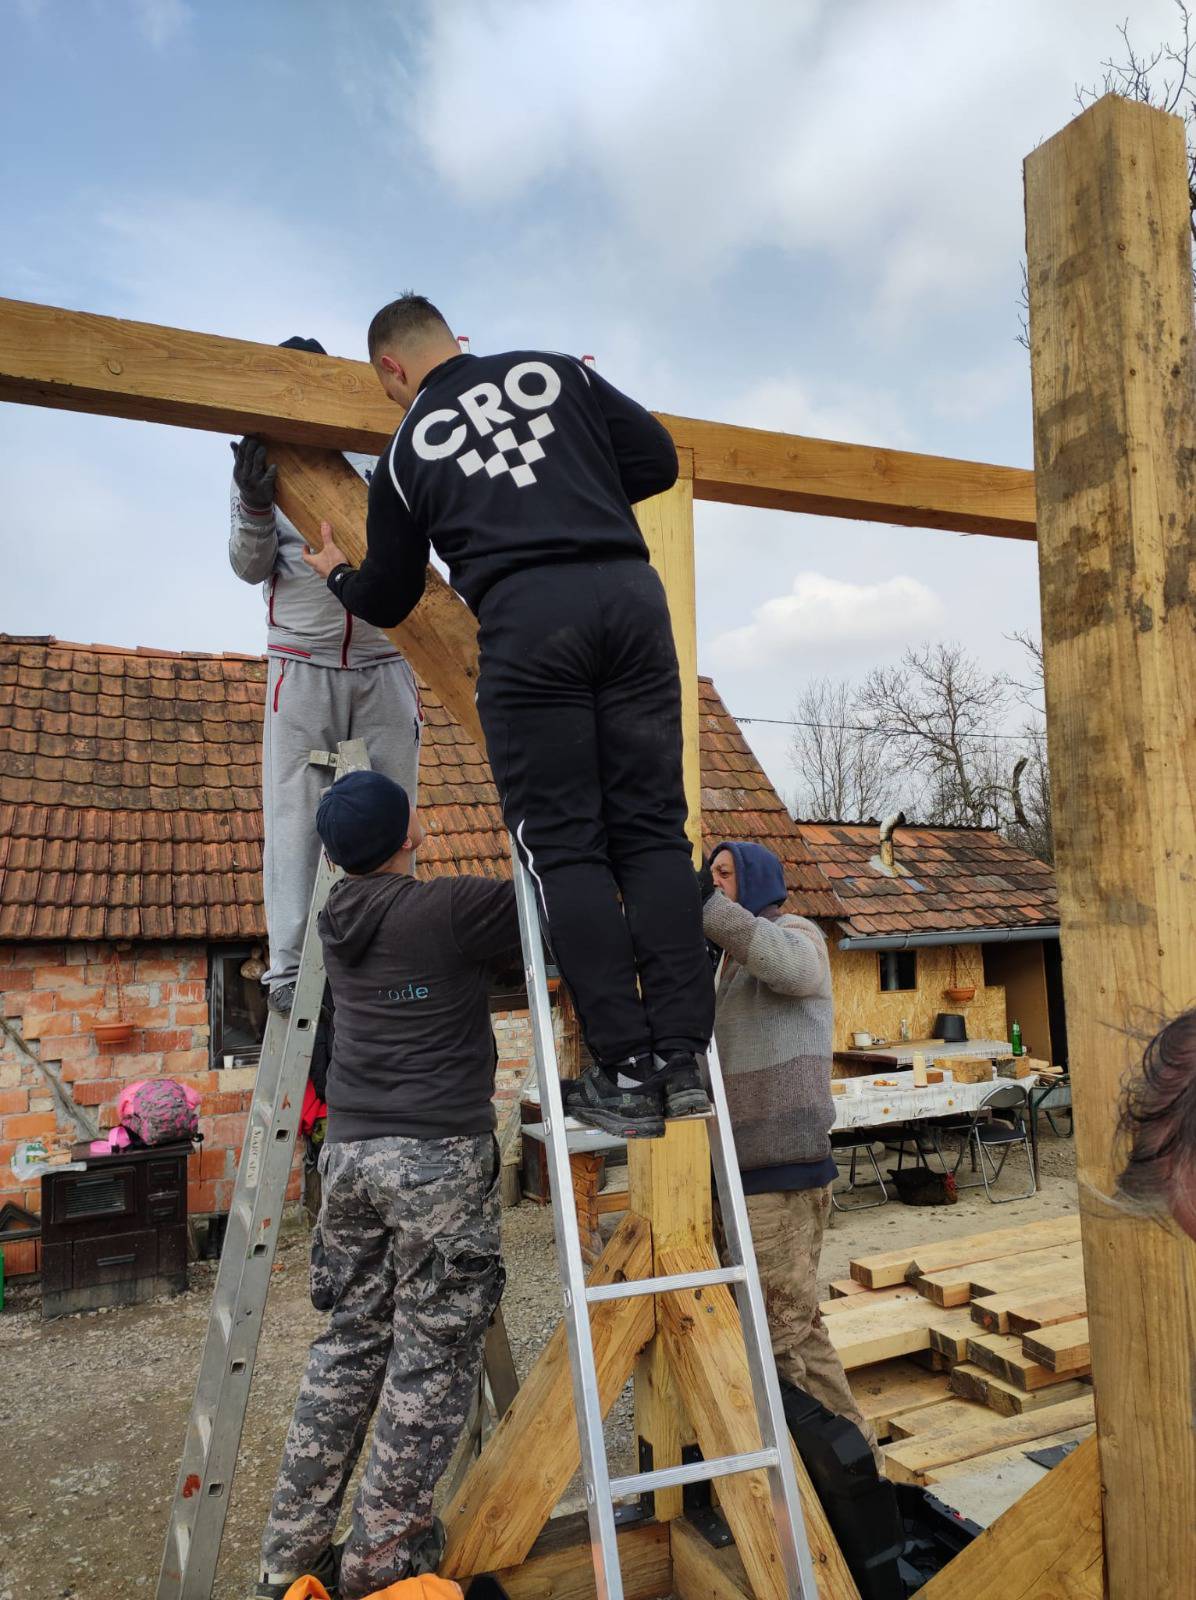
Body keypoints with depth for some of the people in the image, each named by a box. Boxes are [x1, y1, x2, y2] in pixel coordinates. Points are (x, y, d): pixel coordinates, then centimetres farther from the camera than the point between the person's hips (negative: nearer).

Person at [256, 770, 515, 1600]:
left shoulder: (340, 917, 9)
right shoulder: (447, 909, -13)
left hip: (351, 1150, 7)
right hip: (437, 1154, -7)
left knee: (350, 1343, 17)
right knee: (433, 1355, 6)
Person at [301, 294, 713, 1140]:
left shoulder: (407, 451, 19)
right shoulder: (555, 369, 21)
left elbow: (386, 602, 26)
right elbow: (658, 459, 15)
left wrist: (337, 574, 49)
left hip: (526, 618, -2)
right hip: (631, 593, 3)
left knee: (563, 846, 3)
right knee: (653, 830, 5)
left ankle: (626, 1072, 0)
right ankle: (682, 1060, 3)